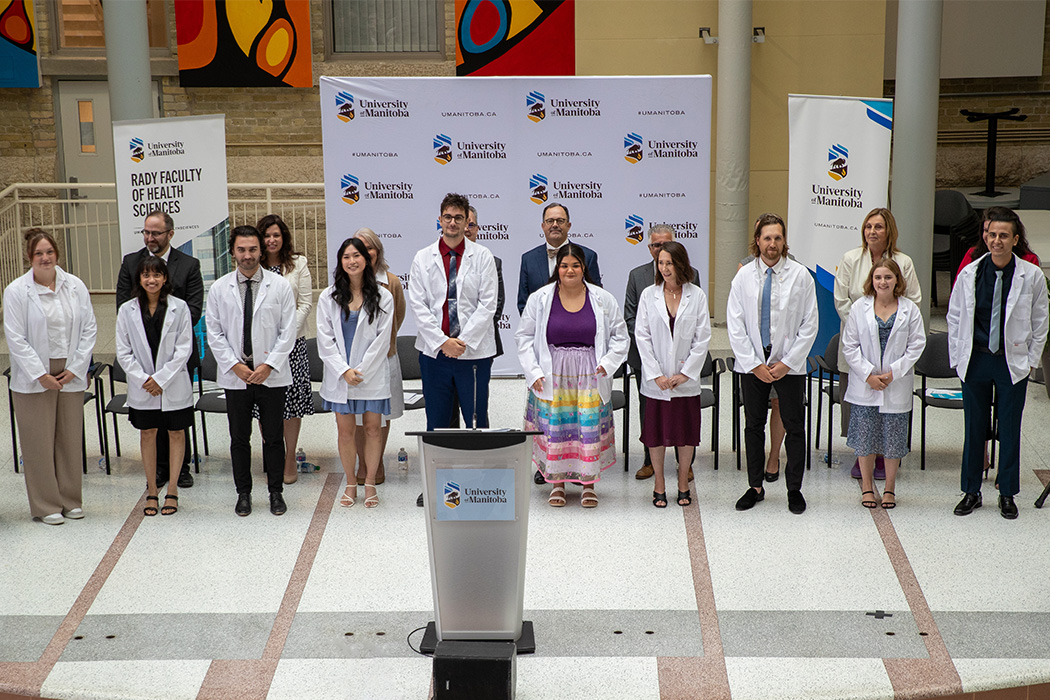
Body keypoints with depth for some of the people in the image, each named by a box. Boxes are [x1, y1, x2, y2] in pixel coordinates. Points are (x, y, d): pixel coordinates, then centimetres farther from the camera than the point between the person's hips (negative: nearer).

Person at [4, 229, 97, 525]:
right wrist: (41, 375, -12)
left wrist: (75, 369, -5)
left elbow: (89, 329, 4)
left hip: (71, 374, 3)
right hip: (33, 378, -3)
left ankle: (71, 500, 20)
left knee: (70, 439, 8)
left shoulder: (75, 286, 3)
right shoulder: (16, 291, -5)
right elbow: (15, 338, -8)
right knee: (39, 442, 0)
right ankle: (46, 506, 11)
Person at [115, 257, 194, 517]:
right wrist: (143, 379, -11)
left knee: (176, 434, 6)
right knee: (147, 434, 9)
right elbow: (123, 352, 0)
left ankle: (172, 490, 17)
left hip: (173, 385, -1)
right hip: (141, 386, 1)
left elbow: (184, 349, -8)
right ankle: (151, 491, 19)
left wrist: (161, 379, -13)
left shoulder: (179, 307, -6)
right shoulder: (127, 310, -1)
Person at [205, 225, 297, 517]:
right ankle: (243, 493, 18)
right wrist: (236, 366, -8)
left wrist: (268, 366, -10)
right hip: (234, 376, 1)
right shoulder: (219, 289, 3)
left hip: (272, 375, -1)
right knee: (239, 438, 7)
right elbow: (214, 333, 2)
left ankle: (276, 492, 17)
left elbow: (288, 332, -2)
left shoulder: (280, 286, 0)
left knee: (274, 437, 5)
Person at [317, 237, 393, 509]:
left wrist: (361, 371, -9)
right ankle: (350, 484, 17)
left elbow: (382, 339, -3)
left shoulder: (382, 297, 0)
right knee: (346, 431, 4)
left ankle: (370, 483, 14)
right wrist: (344, 370, -10)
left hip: (372, 374, -1)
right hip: (339, 376, 1)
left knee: (372, 428, 3)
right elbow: (325, 339, 0)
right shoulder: (328, 297, 3)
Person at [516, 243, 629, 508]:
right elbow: (524, 337, 5)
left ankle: (588, 484, 13)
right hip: (552, 377, 0)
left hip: (589, 377, 0)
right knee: (554, 427, 2)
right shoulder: (540, 299, 0)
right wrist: (533, 372, -4)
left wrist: (606, 364, -6)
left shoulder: (603, 300, 1)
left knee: (590, 427, 0)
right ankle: (557, 482, 16)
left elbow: (620, 336, 8)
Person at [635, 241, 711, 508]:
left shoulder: (697, 296, -1)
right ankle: (659, 484, 17)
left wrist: (686, 373, -8)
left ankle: (683, 484, 20)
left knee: (686, 430, 6)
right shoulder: (649, 295, 0)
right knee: (656, 430, 4)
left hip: (687, 379, 0)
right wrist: (656, 375, -9)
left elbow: (702, 338, -2)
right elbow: (642, 336, -2)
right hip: (656, 379, 0)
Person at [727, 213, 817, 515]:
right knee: (753, 425, 9)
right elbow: (735, 326, 0)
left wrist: (786, 363, -8)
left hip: (790, 363, -1)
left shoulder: (800, 275, -3)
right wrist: (755, 364, -7)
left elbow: (809, 325, -2)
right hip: (752, 363, 1)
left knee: (794, 427, 3)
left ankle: (795, 489, 13)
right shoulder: (743, 277, 1)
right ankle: (755, 487, 20)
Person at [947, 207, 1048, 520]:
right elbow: (955, 318, 8)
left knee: (1010, 429, 5)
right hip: (975, 361, 1)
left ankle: (1007, 494, 18)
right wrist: (958, 358, 5)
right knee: (974, 426, 8)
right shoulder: (969, 273, -1)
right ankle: (971, 491, 20)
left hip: (1013, 362, -1)